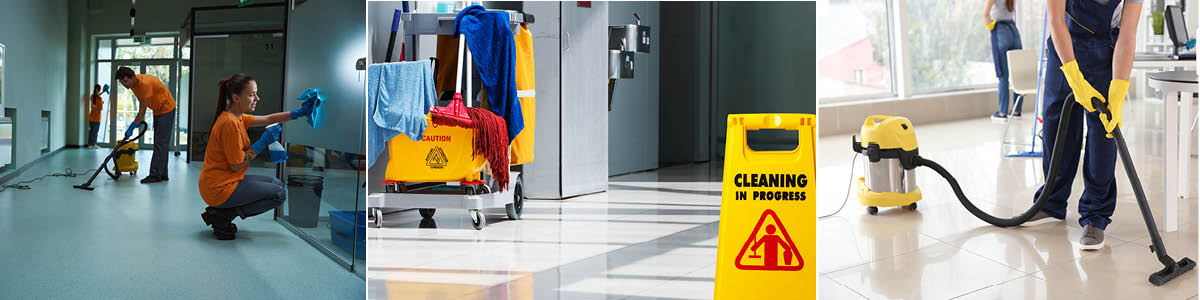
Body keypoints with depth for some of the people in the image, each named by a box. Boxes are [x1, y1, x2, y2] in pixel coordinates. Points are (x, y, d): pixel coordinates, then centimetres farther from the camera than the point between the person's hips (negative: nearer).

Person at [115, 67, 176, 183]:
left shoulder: (145, 83, -29)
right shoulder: (133, 83, -2)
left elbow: (142, 109, -27)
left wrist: (132, 127, -23)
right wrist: (140, 120, 6)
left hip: (166, 109, -10)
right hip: (157, 110, 10)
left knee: (161, 143, -12)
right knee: (160, 143, 9)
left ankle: (155, 175, -15)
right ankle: (162, 175, 11)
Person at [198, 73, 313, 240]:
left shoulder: (237, 118, 9)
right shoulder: (230, 123, -22)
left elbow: (267, 119, 11)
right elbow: (236, 165, -20)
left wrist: (299, 113, 0)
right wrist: (263, 143, -17)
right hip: (220, 188, -10)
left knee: (276, 184, 19)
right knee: (278, 194, -4)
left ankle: (221, 212, 10)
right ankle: (223, 216, -5)